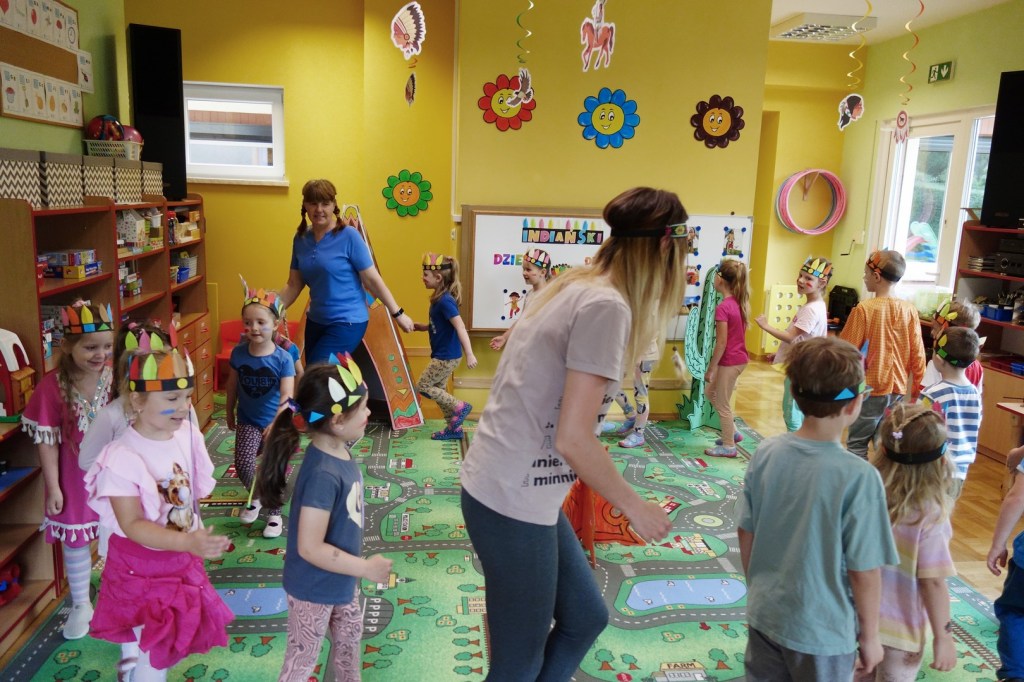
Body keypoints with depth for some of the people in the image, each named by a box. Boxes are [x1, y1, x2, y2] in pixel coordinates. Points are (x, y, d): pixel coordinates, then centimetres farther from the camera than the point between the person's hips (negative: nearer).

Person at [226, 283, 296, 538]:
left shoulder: (283, 358, -19)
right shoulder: (238, 353, -8)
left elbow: (287, 396, -25)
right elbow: (233, 385, 6)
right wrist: (229, 413, 15)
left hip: (275, 423, -2)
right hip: (248, 421, 2)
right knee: (243, 464, -11)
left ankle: (274, 514, 29)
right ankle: (255, 497, 22)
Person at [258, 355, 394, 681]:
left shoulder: (340, 452, -8)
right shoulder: (323, 474, -34)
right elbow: (310, 548, -33)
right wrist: (367, 568, -24)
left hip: (340, 582, 8)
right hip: (314, 589, -8)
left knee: (349, 636, 29)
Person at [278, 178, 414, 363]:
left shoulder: (349, 236, -13)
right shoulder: (300, 239, 4)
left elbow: (372, 280, -10)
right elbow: (293, 285, 9)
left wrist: (397, 313, -7)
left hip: (347, 322, -6)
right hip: (315, 321, 6)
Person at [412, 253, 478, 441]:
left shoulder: (445, 301, -21)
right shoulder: (439, 299, 7)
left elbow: (460, 327, -27)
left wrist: (469, 354, -31)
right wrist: (423, 327, 9)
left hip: (447, 356, -9)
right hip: (442, 355, 9)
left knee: (423, 387, 0)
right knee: (437, 389, 15)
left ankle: (460, 407, 4)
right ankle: (454, 428, 23)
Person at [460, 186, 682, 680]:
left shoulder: (575, 286, 8)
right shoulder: (606, 306, -20)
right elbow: (573, 438, -23)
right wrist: (635, 507, -10)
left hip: (517, 488, 9)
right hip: (512, 500, -9)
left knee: (586, 618, 21)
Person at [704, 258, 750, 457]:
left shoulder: (722, 308, -21)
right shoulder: (740, 302, 4)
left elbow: (721, 343, -19)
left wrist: (710, 369, -13)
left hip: (729, 361, -9)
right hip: (740, 358, 9)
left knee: (722, 404, 7)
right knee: (711, 393, 24)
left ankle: (729, 446, 20)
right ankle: (732, 432, 30)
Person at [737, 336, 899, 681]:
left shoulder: (766, 453, -11)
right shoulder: (859, 477, -24)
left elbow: (745, 534, -1)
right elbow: (864, 572, -16)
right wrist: (869, 636, 0)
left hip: (764, 614, 4)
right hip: (821, 631, -3)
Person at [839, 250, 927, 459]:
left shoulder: (864, 308, -14)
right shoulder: (909, 310, -2)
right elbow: (918, 354, 1)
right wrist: (917, 388, 11)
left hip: (870, 388, -5)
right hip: (898, 389, 5)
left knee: (857, 444, 5)